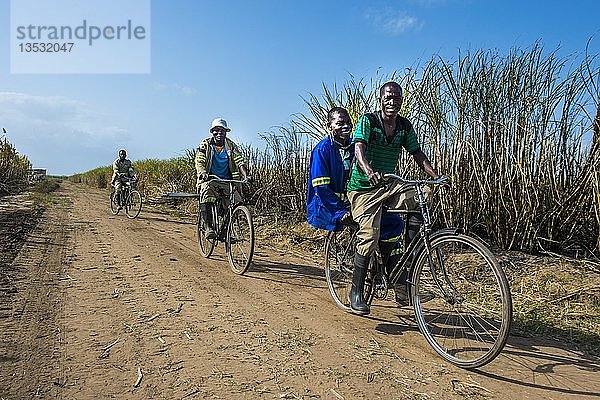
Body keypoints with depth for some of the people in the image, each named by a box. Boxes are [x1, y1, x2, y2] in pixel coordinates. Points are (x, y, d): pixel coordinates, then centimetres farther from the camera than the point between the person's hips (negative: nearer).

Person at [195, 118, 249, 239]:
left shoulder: (231, 146, 6)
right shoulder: (206, 144, 3)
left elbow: (240, 162, -4)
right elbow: (199, 161, -8)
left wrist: (245, 176, -23)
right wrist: (202, 173, -30)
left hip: (227, 181, 2)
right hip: (209, 179, -2)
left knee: (236, 201, -18)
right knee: (206, 190, -36)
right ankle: (209, 227, -33)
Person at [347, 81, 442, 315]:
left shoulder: (405, 126, 7)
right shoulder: (368, 120, -9)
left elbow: (417, 154, 7)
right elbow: (359, 149, -25)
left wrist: (436, 176, -11)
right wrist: (369, 171, -46)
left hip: (389, 185, 5)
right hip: (364, 188, -5)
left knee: (420, 200, -23)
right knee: (369, 237, -18)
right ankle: (356, 292, 0)